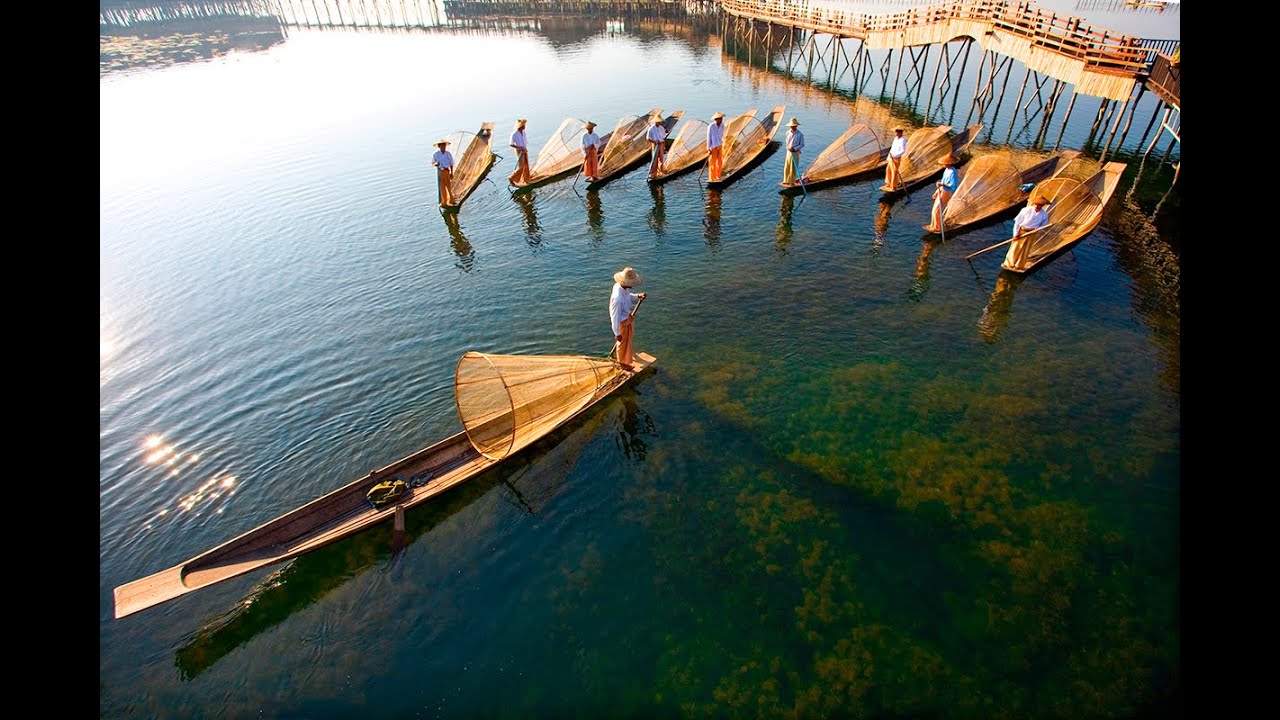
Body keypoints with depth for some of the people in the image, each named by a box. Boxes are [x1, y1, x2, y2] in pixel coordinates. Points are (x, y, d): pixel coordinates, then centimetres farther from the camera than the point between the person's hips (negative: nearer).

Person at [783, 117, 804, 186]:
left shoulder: (800, 134, -12)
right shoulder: (788, 133, 2)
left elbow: (802, 145, -9)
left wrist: (794, 148, -20)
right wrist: (788, 147, -3)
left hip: (795, 153, -4)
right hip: (788, 152, 5)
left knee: (793, 168, 3)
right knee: (787, 167, 10)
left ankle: (792, 182, 15)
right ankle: (786, 181, 24)